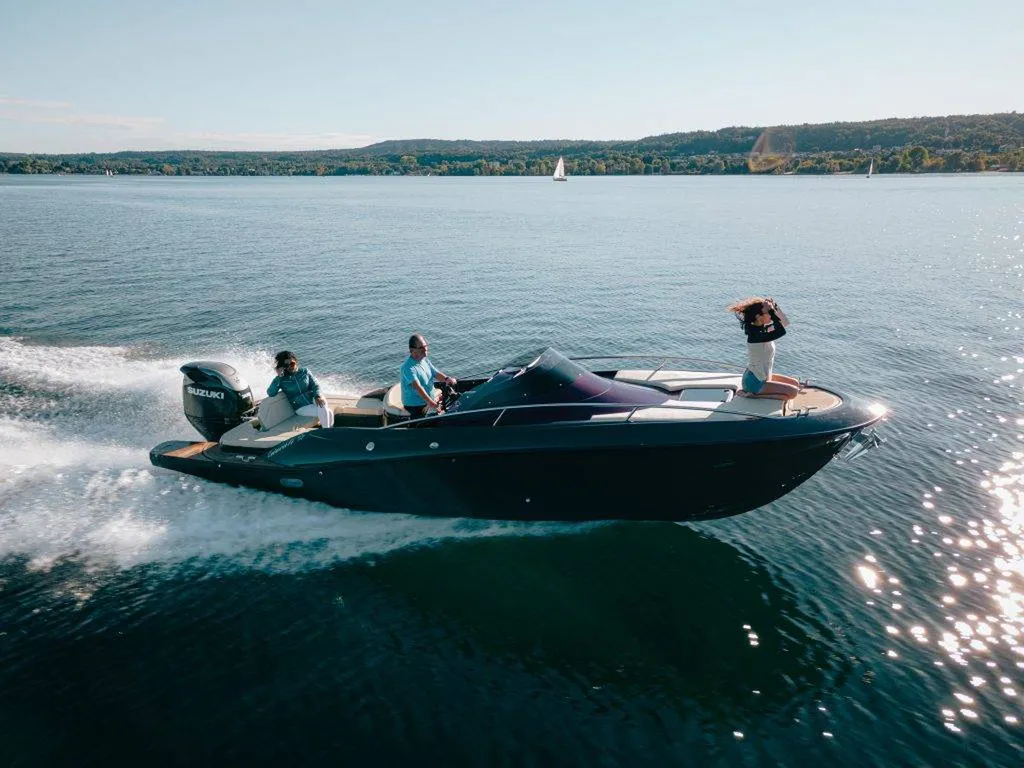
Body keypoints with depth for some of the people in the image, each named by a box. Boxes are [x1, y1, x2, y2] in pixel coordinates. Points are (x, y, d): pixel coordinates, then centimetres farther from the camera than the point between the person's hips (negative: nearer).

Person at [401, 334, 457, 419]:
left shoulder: (425, 360, 8)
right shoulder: (408, 367, -21)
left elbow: (436, 374, 10)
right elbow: (417, 387, -31)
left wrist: (447, 378, -13)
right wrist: (431, 403, -41)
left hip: (430, 401, 8)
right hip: (415, 406, -8)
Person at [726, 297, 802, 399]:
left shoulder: (762, 329, 1)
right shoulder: (755, 334, -27)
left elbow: (785, 322, 6)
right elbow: (781, 331, -36)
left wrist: (774, 306, -6)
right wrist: (771, 311, -31)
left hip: (762, 376, 10)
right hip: (755, 382, -10)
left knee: (795, 383, 17)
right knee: (793, 392, -10)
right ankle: (754, 394, -6)